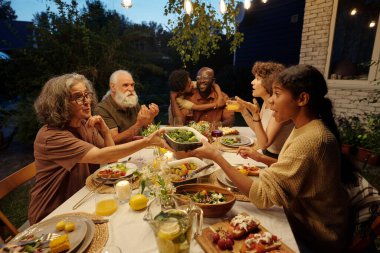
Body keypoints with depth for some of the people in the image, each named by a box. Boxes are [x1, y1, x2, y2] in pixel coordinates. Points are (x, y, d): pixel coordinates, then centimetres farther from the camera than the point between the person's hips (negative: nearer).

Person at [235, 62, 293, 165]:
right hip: (266, 154, 7)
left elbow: (264, 144, -26)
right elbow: (258, 130, 10)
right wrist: (243, 110, 0)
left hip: (278, 159, -7)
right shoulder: (266, 103, 0)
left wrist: (255, 114, -34)